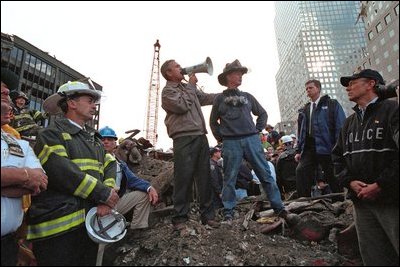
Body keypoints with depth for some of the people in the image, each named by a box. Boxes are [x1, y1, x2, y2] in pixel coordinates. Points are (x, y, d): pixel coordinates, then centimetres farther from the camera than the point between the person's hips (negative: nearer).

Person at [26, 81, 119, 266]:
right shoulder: (51, 135, -4)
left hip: (92, 221, 7)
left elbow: (110, 166, 6)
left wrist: (106, 201, -11)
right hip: (59, 226, -7)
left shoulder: (94, 138, 19)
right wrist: (103, 193, -15)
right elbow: (62, 172, -19)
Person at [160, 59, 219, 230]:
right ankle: (180, 218, 4)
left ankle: (208, 215, 15)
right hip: (184, 139, -7)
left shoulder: (187, 87, 24)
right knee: (184, 178, -6)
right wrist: (191, 85, -1)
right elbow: (183, 105, -13)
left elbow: (205, 98, 29)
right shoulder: (168, 91, 2)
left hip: (201, 136, 7)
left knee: (205, 177, 7)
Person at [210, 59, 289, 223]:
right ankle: (228, 213, 10)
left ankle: (278, 207, 10)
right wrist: (220, 138, 8)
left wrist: (258, 130, 12)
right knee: (230, 178, 1)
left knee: (265, 174, 1)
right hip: (231, 142, -2)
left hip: (252, 139, 2)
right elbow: (213, 121, 17)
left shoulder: (247, 97, 16)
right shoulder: (220, 99, 10)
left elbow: (262, 114, 24)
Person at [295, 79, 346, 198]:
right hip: (309, 148, 4)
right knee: (300, 171, -13)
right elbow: (301, 131, 18)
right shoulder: (304, 110, 19)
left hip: (326, 147, -4)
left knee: (332, 177, 3)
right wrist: (298, 150, 10)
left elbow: (341, 127, -4)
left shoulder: (332, 104, 5)